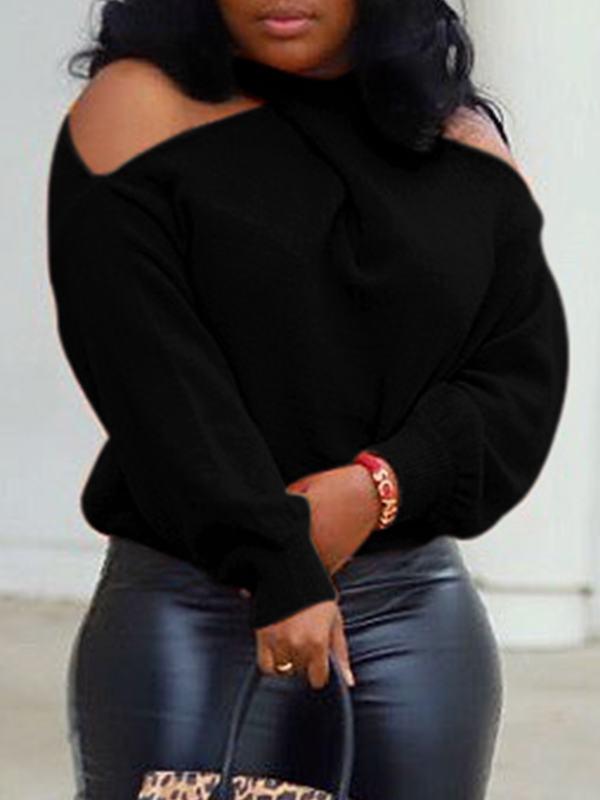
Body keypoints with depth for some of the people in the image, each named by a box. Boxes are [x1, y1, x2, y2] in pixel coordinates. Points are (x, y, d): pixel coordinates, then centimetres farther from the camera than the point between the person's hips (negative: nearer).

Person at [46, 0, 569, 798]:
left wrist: (379, 485, -12)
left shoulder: (464, 139, 11)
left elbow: (525, 374, 5)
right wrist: (274, 570, -19)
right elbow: (155, 381, -12)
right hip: (187, 610, -3)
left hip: (418, 617, 3)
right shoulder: (140, 112, -1)